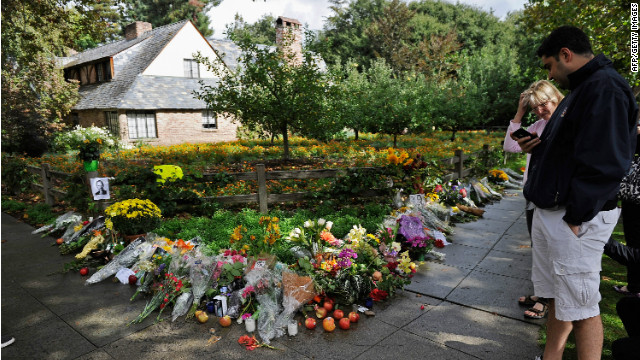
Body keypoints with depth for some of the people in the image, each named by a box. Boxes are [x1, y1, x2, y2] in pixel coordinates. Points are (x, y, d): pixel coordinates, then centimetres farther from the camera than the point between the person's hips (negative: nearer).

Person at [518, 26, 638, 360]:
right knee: (556, 297, 18)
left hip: (575, 220, -10)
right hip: (549, 212, 10)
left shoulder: (604, 89, -14)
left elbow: (604, 163, -23)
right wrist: (537, 147, 9)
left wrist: (575, 218, -22)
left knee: (580, 306, 1)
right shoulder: (582, 89, 18)